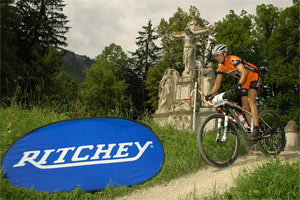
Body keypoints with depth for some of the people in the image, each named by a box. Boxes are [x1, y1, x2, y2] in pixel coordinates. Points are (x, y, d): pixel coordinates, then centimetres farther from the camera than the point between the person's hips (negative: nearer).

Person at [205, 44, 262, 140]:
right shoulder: (220, 67, -3)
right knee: (245, 108, -1)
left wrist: (238, 84, -55)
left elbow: (244, 73, -39)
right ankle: (252, 131, 4)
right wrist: (211, 94, -17)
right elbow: (217, 84, -2)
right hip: (244, 82, 8)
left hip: (253, 77, -8)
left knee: (250, 100, -28)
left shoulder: (234, 60, -25)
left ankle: (256, 130, -34)